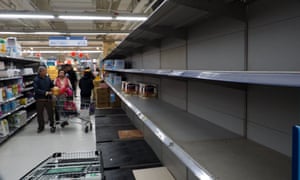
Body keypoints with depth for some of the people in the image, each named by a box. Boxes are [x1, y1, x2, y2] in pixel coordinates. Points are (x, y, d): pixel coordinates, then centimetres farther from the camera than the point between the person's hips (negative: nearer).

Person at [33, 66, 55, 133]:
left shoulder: (47, 78, 2)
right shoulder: (36, 79, -10)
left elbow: (52, 86, 13)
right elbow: (36, 90, -17)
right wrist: (45, 93, -24)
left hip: (48, 98, 2)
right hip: (40, 99, -2)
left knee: (50, 112, 6)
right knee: (40, 113, 9)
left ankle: (52, 125, 22)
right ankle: (41, 126, 27)